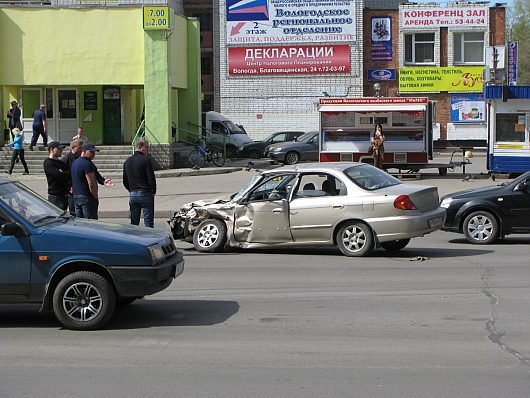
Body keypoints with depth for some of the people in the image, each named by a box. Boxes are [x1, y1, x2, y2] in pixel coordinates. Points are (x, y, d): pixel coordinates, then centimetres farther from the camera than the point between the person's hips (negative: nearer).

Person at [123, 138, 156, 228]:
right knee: (148, 222, -3)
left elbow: (125, 181, 14)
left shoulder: (127, 161, 11)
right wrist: (153, 191, 1)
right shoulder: (146, 159, -10)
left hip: (132, 194, 6)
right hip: (145, 193, -6)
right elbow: (151, 178, -13)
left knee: (134, 222, 10)